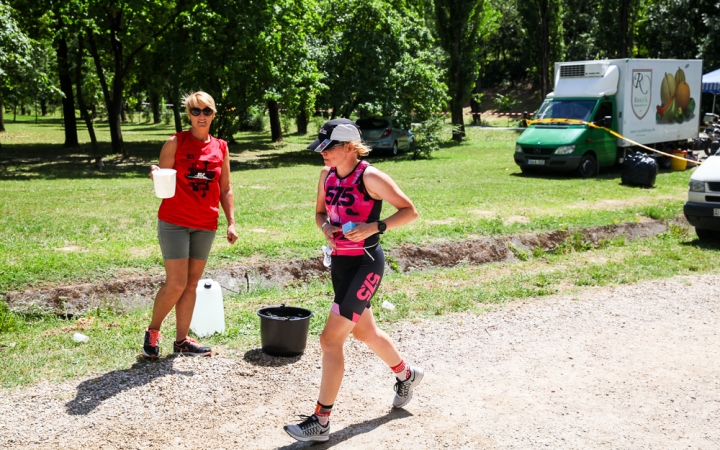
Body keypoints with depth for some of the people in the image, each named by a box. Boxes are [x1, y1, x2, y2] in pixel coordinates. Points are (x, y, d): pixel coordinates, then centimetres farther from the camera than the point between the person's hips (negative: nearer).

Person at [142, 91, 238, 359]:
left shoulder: (221, 148, 8)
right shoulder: (175, 143, -2)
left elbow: (225, 189, 12)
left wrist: (231, 222, 4)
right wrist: (156, 174, -23)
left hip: (206, 226, 4)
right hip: (174, 222, -4)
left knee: (192, 284, 9)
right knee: (176, 284, -8)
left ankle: (182, 341, 19)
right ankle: (152, 331, 15)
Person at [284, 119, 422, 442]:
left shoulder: (370, 177, -16)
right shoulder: (327, 174, 4)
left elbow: (409, 211, -12)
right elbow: (320, 212, 17)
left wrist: (374, 227, -24)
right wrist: (325, 227, -5)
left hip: (365, 264, -9)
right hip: (340, 262, 9)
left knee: (330, 339, -12)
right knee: (364, 332, 23)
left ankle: (321, 422, -3)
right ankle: (406, 375, 49)